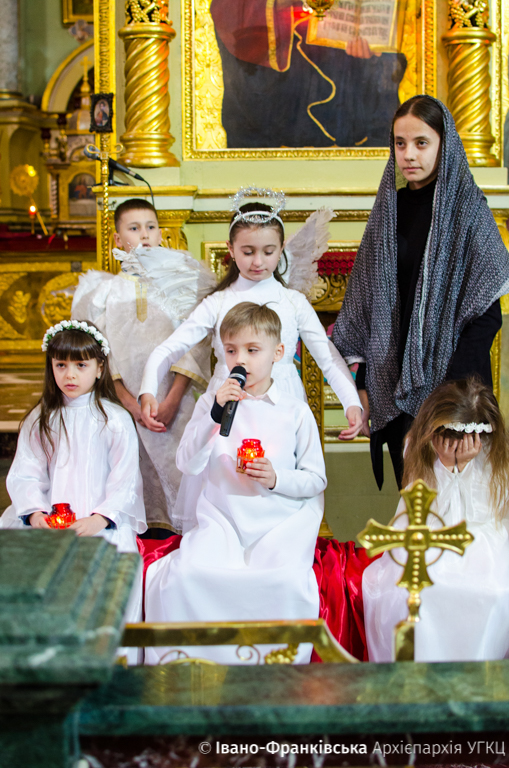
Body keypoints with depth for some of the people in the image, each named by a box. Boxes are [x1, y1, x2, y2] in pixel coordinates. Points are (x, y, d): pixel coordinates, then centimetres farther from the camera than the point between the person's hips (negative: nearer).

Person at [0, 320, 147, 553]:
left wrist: (98, 520, -19)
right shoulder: (39, 420, 10)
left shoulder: (116, 421, 0)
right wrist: (35, 513, -16)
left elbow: (124, 484, -4)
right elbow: (26, 475, 2)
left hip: (104, 523, -3)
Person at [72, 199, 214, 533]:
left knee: (176, 466, -10)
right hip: (124, 397, 1)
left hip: (173, 396, -1)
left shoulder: (181, 283, 11)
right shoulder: (107, 288, 14)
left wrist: (172, 399, -10)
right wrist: (127, 399, -9)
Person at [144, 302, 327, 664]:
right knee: (183, 573, -27)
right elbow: (188, 464, -2)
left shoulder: (295, 411, 7)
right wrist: (217, 414, -13)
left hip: (280, 521, -1)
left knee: (287, 579, -32)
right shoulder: (212, 402, 10)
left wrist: (276, 478, -12)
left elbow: (316, 480, 8)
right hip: (221, 517, 1)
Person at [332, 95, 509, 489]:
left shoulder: (466, 208, -5)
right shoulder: (390, 208, 8)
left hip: (448, 378, -4)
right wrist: (363, 382, 5)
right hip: (393, 379, 4)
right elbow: (366, 302, 11)